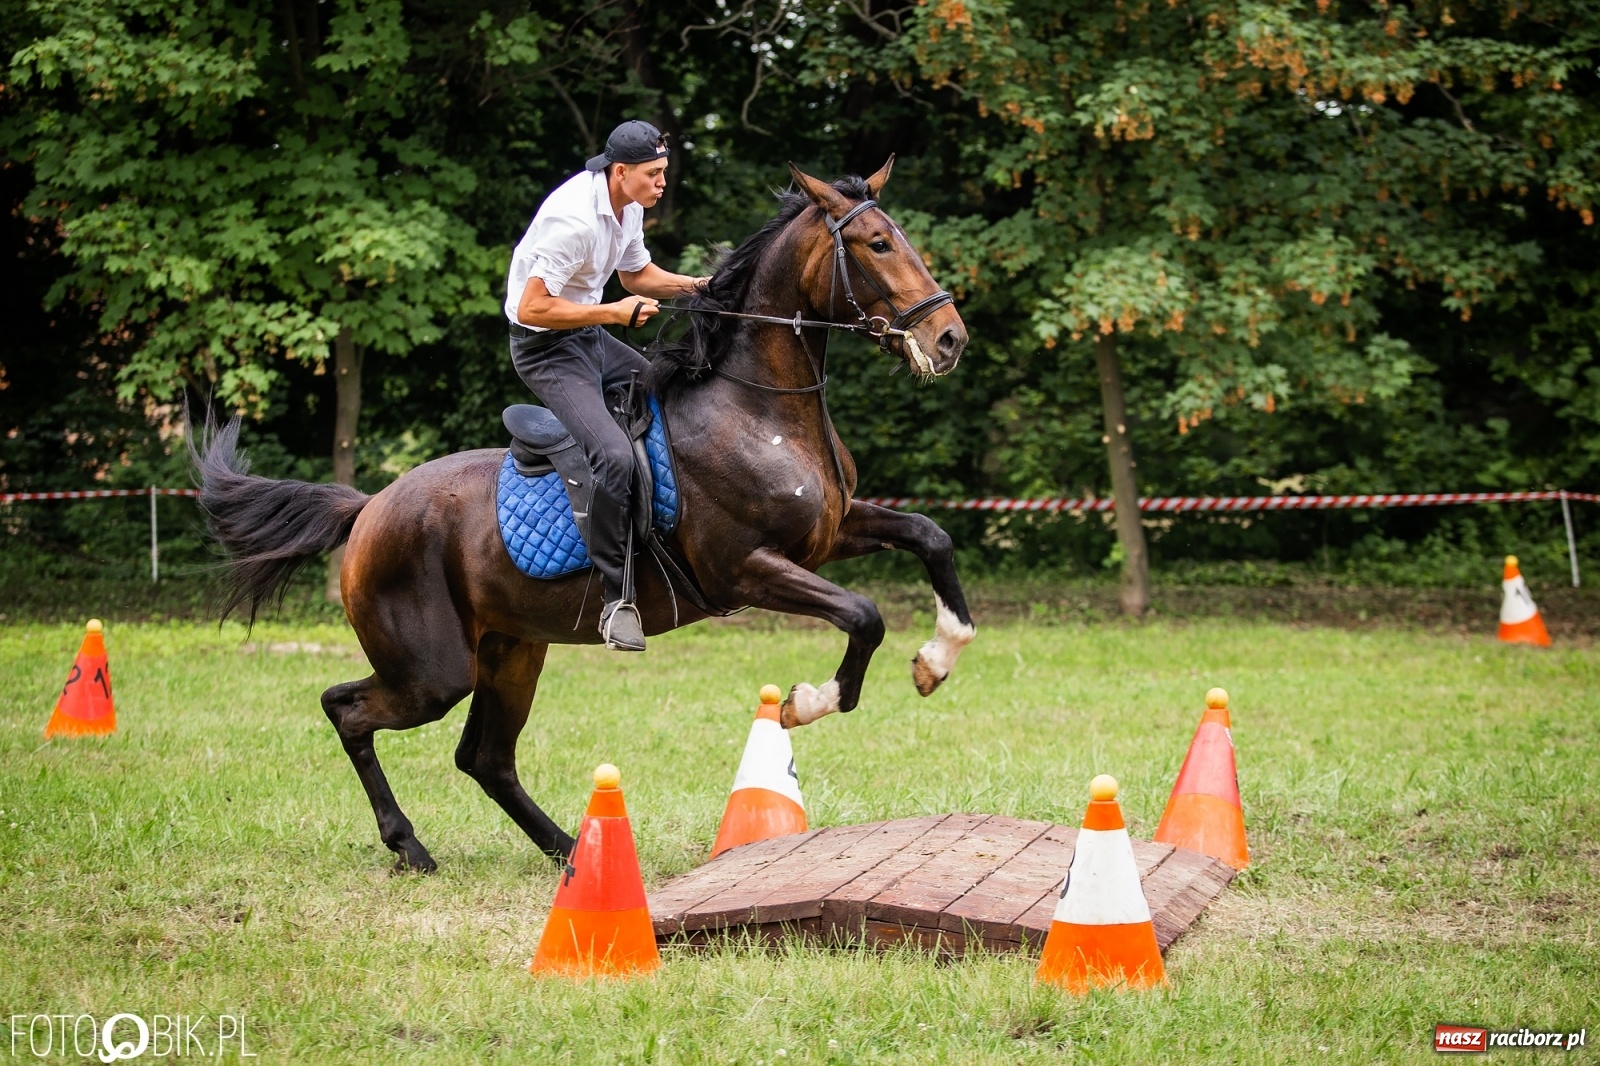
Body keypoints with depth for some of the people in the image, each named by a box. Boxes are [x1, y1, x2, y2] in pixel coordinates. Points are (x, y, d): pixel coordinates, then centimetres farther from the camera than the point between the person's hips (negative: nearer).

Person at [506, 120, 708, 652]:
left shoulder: (628, 206, 2)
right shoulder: (574, 219, -28)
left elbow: (637, 274, 20)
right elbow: (532, 308, -28)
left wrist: (699, 286, 3)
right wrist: (615, 312, -24)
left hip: (590, 337, 10)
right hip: (545, 348, -10)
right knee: (615, 454, -28)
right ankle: (618, 596, -20)